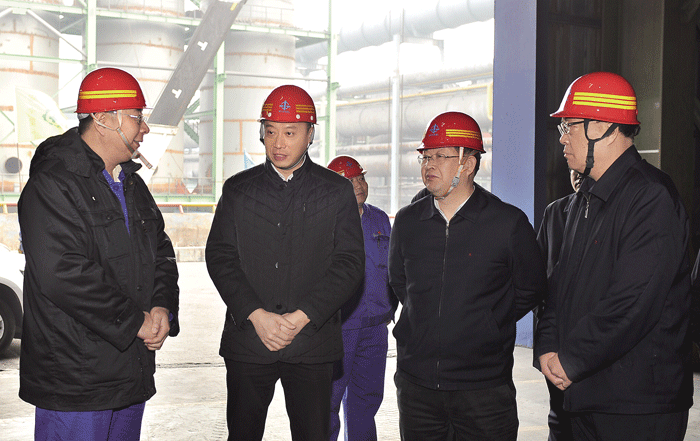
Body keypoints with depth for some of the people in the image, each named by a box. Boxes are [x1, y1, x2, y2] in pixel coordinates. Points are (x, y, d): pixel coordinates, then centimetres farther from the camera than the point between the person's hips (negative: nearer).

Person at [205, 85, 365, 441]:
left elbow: (349, 262, -3)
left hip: (312, 344, -1)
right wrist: (256, 315, -11)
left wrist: (301, 317, -13)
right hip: (247, 339, 1)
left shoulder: (337, 191, 4)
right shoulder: (237, 189, 8)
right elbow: (220, 257, 2)